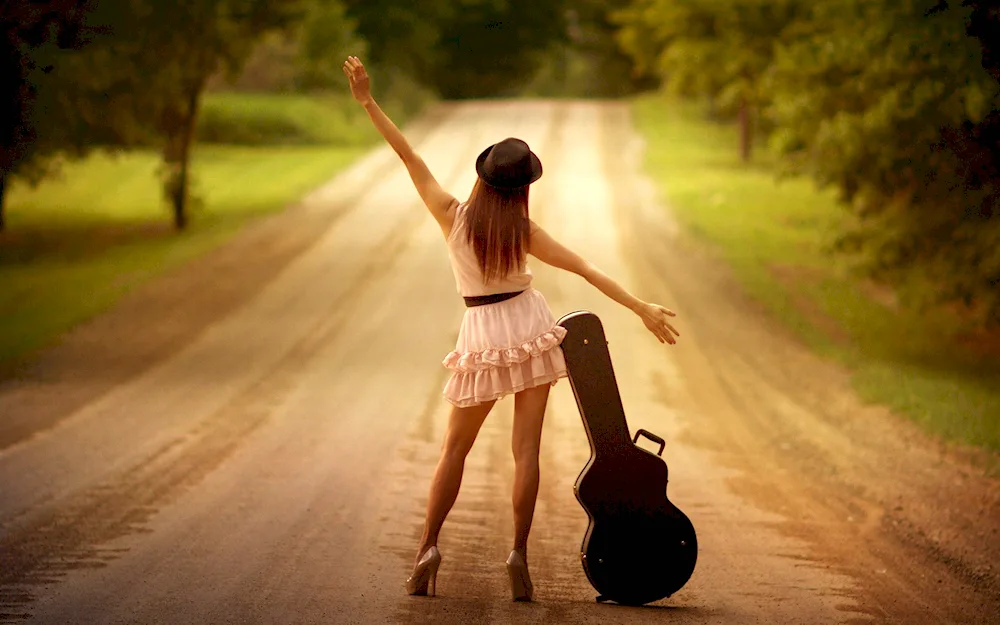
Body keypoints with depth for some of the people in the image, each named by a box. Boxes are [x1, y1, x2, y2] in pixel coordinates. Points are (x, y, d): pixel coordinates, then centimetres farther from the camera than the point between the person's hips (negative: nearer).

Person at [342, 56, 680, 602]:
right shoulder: (523, 231, -9)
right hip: (529, 330, -1)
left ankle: (427, 550, -1)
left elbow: (411, 160, -7)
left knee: (455, 449, 10)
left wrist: (368, 103, -4)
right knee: (526, 449, 1)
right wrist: (642, 309, -7)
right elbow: (587, 270, -9)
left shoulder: (452, 216, -9)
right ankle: (518, 553, -8)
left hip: (482, 336, 1)